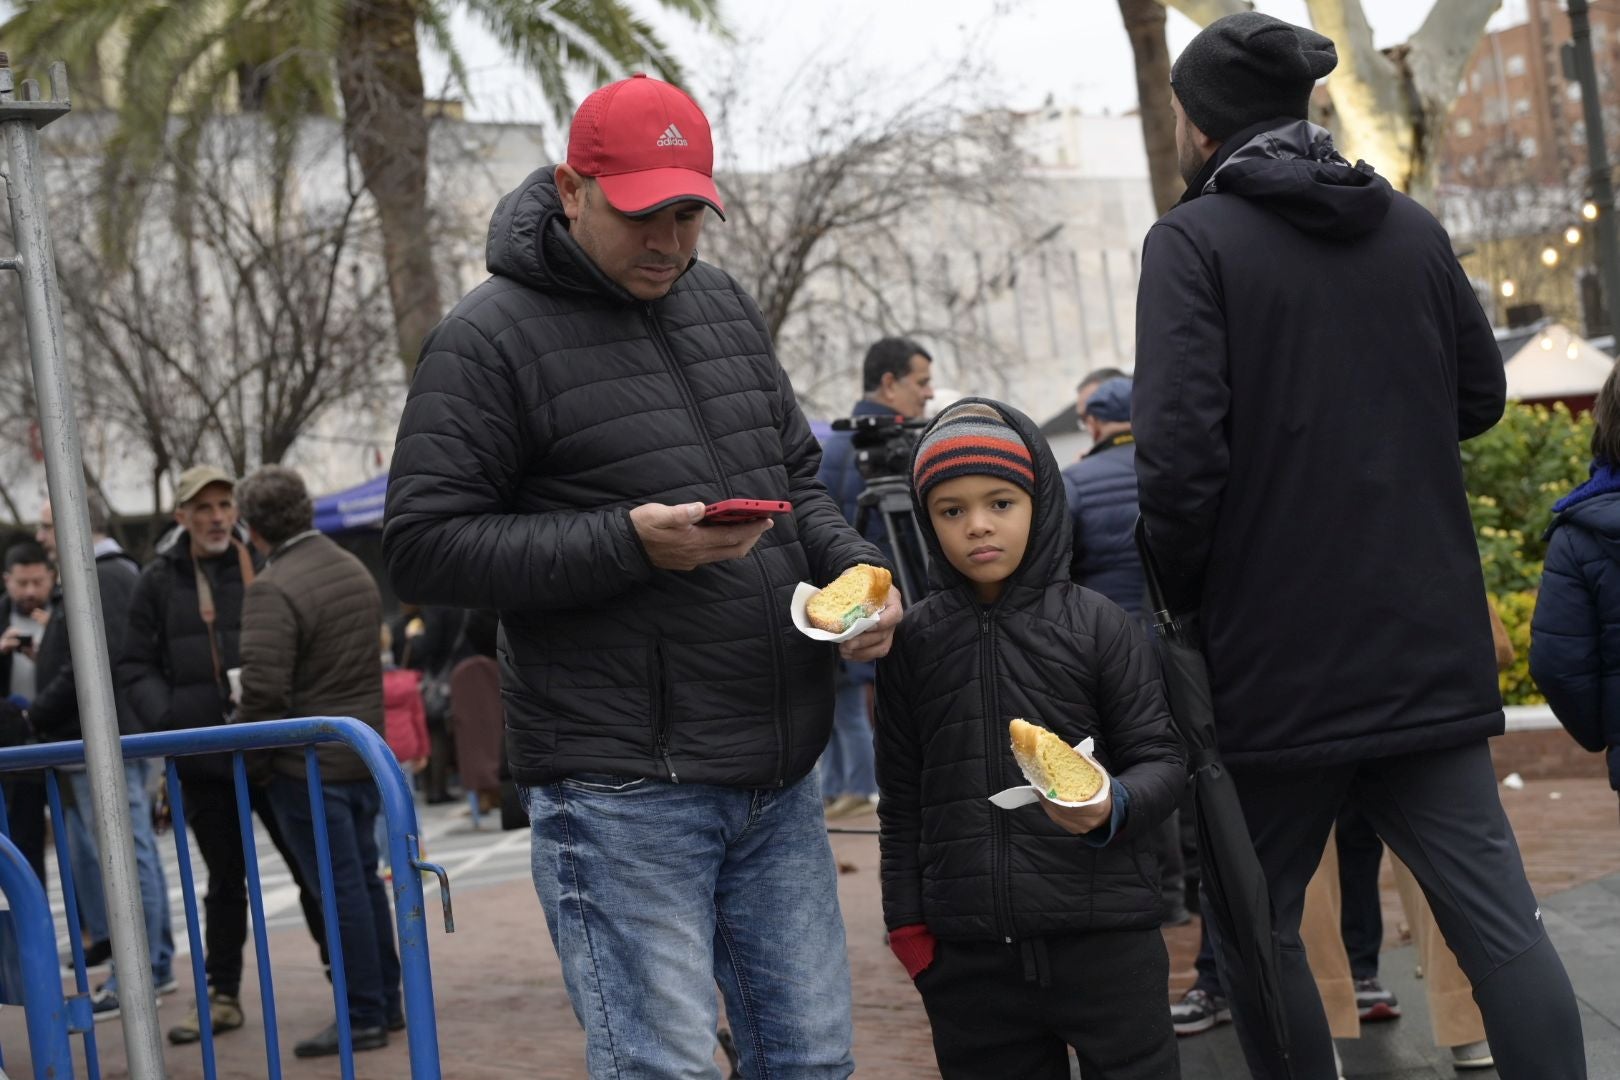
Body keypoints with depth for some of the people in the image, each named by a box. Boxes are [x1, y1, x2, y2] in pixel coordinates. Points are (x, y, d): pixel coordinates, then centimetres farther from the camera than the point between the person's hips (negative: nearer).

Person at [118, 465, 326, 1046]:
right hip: (203, 756, 2)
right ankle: (222, 996, 25)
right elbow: (136, 666, 5)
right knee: (224, 882, 14)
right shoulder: (159, 581, 4)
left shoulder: (264, 566, -1)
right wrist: (164, 716, -12)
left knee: (312, 867, 4)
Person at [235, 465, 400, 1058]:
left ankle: (364, 1017, 5)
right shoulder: (355, 570, 8)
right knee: (364, 878, 17)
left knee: (341, 888, -2)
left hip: (309, 764, -8)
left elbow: (264, 689, -22)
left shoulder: (272, 589, -18)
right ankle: (387, 1001, 24)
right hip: (364, 752, 8)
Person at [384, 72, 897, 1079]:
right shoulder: (489, 339, -7)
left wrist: (856, 571, 1)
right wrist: (626, 543, -19)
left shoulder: (723, 301, 14)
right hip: (622, 793, -7)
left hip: (779, 776, 7)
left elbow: (798, 477, 22)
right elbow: (423, 546, -11)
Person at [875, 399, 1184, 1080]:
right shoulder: (913, 641, 6)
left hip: (1103, 932, -2)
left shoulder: (1097, 626, -1)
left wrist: (1112, 806, -20)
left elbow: (1161, 761, 1)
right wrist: (907, 921, 9)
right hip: (969, 953, 2)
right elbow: (902, 796, 12)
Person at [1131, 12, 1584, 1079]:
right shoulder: (1414, 228, 8)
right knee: (1498, 917, 6)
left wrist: (1185, 590, -3)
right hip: (1429, 644, 5)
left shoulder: (1194, 240, -9)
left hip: (1276, 659, -4)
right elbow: (1481, 395, 16)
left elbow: (1179, 450, -18)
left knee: (1258, 927, 10)